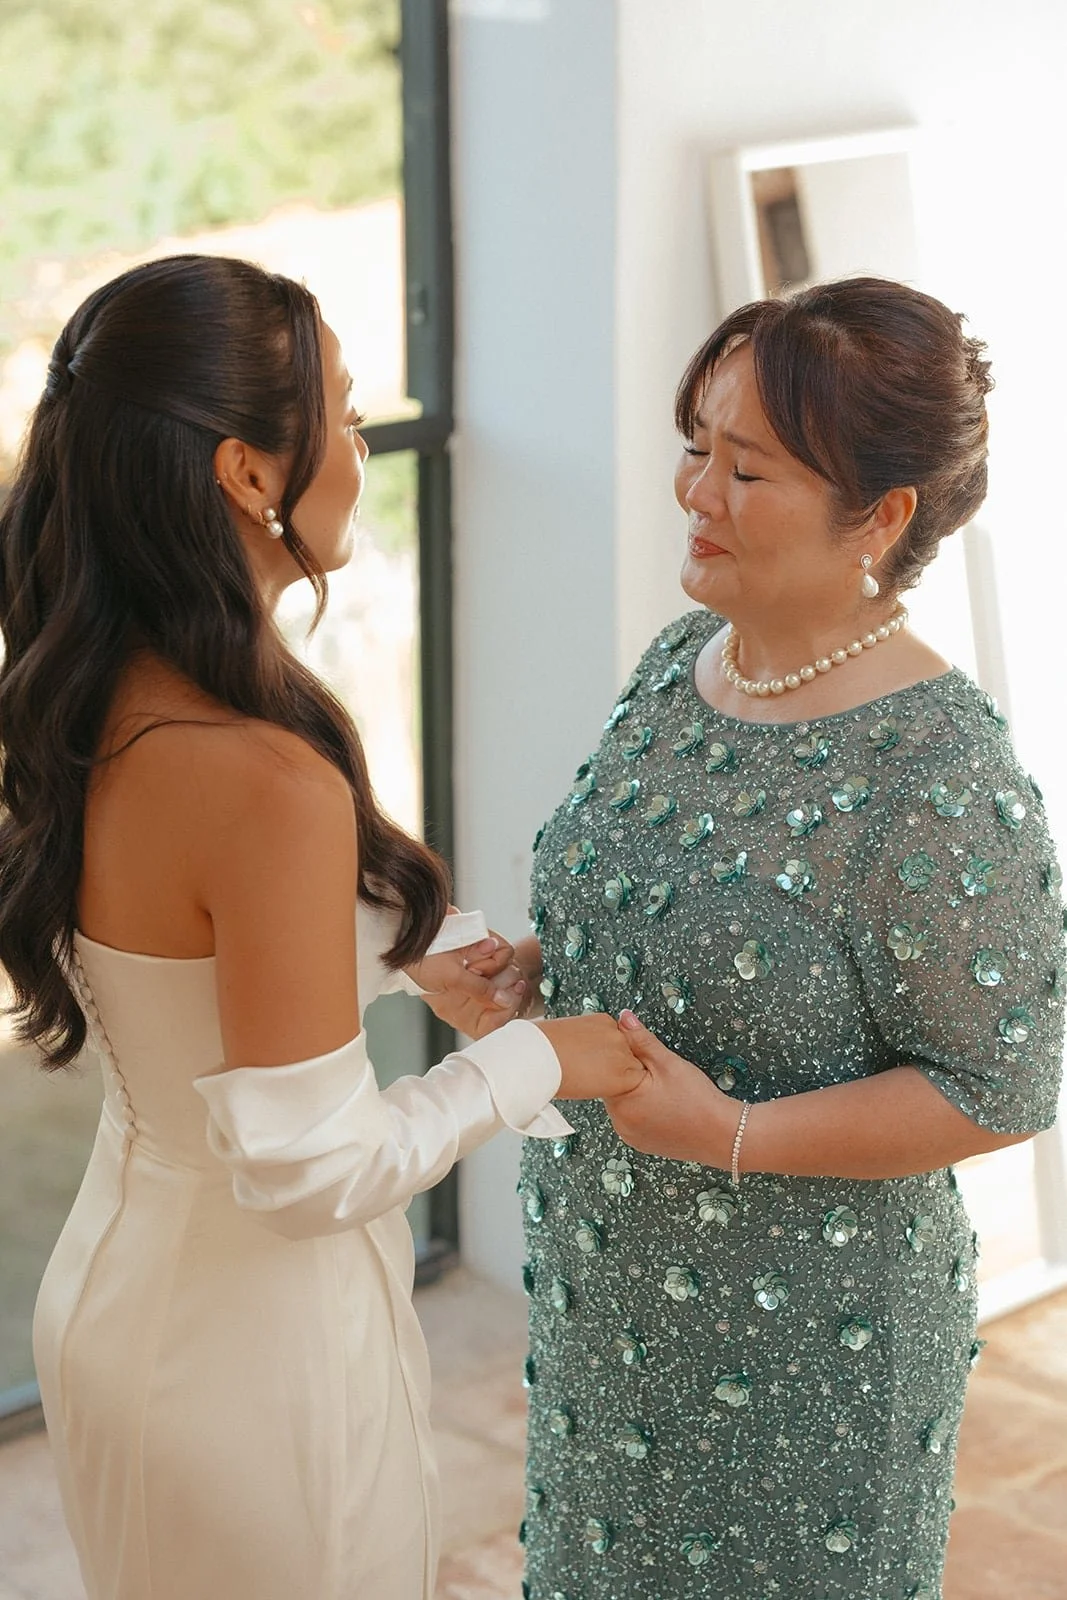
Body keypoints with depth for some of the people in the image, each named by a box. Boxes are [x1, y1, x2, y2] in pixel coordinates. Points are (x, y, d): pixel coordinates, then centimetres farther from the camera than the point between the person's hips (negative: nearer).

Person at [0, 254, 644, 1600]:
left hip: (113, 1290, 8)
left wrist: (405, 959, 9)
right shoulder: (268, 781, -32)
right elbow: (308, 1171, -26)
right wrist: (531, 1058, -13)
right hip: (251, 1348, -8)